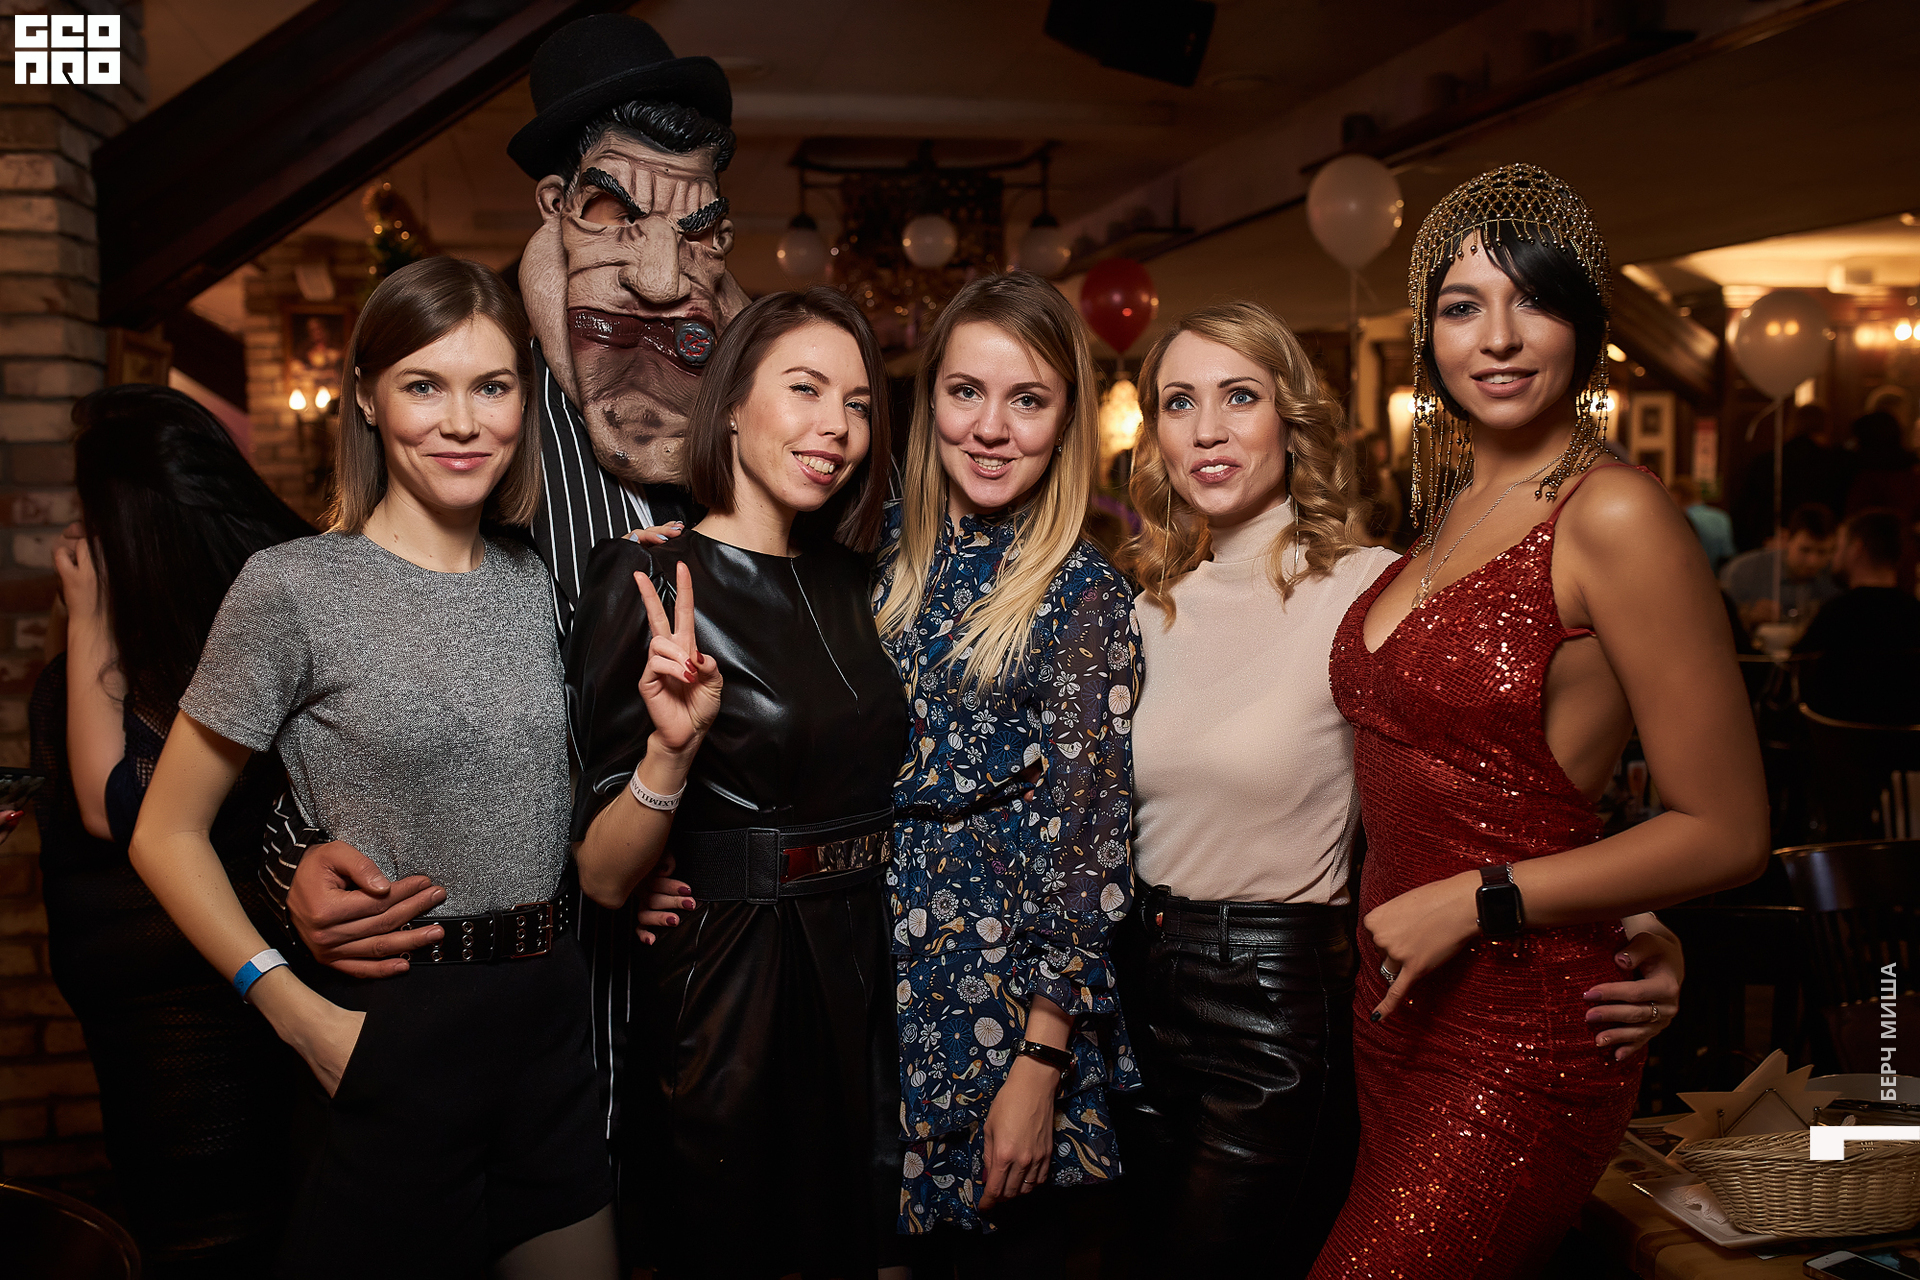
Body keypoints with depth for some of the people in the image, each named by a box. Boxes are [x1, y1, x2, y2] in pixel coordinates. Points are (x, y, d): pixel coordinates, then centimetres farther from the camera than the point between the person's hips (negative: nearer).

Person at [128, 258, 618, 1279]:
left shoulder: (532, 582, 7)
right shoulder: (294, 588, -10)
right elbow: (166, 835, -7)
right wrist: (302, 1015, -14)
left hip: (551, 1014, 6)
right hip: (396, 1030, -5)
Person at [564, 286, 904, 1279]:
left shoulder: (848, 582, 5)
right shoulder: (650, 582, -12)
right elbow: (603, 877, -14)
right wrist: (672, 747, -30)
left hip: (860, 985, 6)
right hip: (726, 1000, -6)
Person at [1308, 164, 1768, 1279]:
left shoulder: (1615, 516, -15)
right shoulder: (1450, 512, 8)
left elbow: (1726, 833, -14)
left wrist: (1475, 902, -16)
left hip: (1521, 1038, -7)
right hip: (1397, 1016, 7)